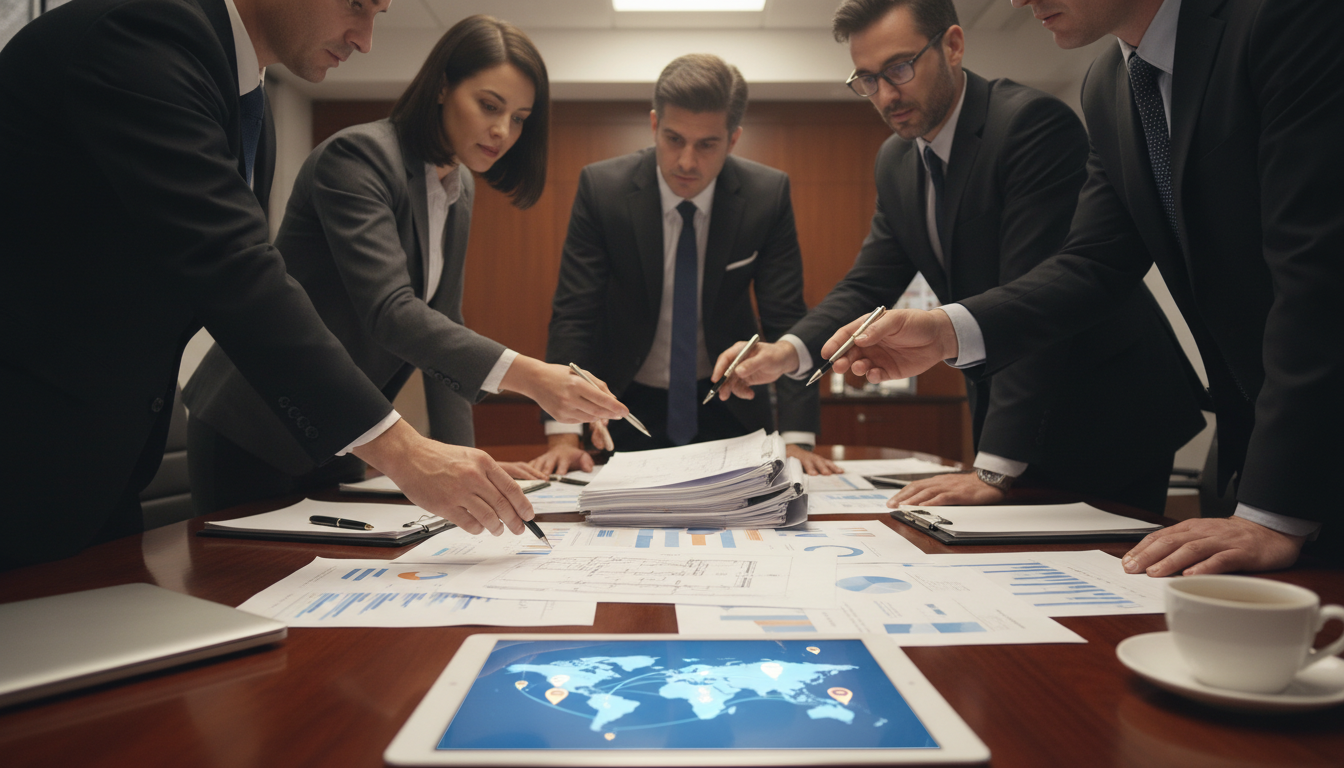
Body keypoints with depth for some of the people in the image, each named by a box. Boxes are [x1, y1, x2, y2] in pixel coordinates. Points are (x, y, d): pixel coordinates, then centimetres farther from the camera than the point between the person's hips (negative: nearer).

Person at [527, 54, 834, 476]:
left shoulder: (768, 195, -12)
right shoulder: (601, 187, -14)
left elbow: (786, 320, -12)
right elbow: (573, 314, -15)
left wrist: (796, 439, -22)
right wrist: (563, 434, -26)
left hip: (727, 408, 1)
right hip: (627, 405, 0)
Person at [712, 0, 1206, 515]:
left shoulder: (1034, 123, -22)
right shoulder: (895, 162, 3)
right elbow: (869, 286, 4)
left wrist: (993, 472, -31)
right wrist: (788, 351, -17)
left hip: (1109, 410, -6)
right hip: (1005, 410, 7)